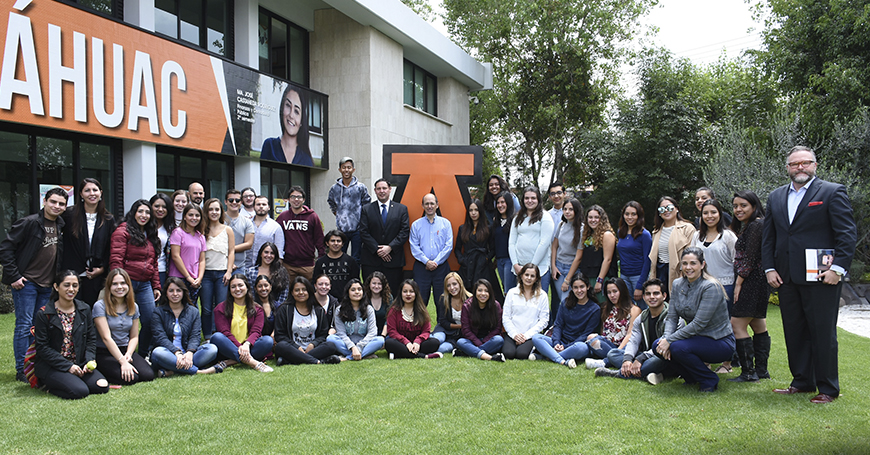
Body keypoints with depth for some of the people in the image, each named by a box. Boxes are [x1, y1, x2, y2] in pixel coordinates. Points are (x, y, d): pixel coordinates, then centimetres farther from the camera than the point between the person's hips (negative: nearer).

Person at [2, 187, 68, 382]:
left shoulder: (61, 226, 8)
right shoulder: (29, 223, -11)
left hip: (48, 285, 6)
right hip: (26, 283, -6)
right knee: (25, 326, -3)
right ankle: (22, 370, 4)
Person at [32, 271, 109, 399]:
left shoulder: (84, 309, 8)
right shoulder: (43, 314, -6)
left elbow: (91, 339, 10)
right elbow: (42, 347, -9)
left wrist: (90, 361, -8)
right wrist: (68, 366, -16)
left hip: (79, 364, 5)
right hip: (51, 366, -5)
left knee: (102, 386, -18)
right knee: (80, 391, -27)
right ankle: (51, 385, 1)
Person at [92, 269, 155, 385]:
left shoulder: (133, 307, 9)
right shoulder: (100, 306, -8)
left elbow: (134, 336, 9)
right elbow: (106, 338, -14)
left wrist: (128, 354, -12)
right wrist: (123, 361, -22)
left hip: (126, 350, 4)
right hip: (105, 353, -4)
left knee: (148, 375, -22)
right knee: (129, 378, -27)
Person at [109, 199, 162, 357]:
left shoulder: (151, 235, 19)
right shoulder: (123, 231, -4)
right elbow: (115, 260, -11)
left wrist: (156, 286, 15)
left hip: (145, 285, 7)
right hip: (128, 283, -6)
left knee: (150, 319, 4)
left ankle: (143, 355, 19)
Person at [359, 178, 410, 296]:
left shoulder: (401, 209, 8)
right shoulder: (366, 209, 8)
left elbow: (405, 232, 1)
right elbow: (363, 232, 1)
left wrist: (390, 247, -11)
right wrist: (377, 249, -9)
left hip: (393, 259, 0)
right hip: (371, 261, 0)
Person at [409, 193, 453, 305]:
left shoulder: (445, 223, 7)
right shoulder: (416, 225, 8)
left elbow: (448, 246, 0)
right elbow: (414, 247, 2)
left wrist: (436, 262, -9)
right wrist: (427, 261, -11)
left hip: (441, 267, 0)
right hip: (421, 267, 0)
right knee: (420, 300, -1)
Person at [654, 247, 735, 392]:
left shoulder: (711, 287, -21)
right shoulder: (678, 284, 1)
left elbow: (699, 324, -26)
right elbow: (672, 317, 0)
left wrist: (670, 340, -26)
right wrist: (666, 337, -20)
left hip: (720, 342, -7)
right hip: (696, 337, 7)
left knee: (678, 347, -30)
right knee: (658, 345, -12)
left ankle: (709, 380, -5)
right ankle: (692, 377, 10)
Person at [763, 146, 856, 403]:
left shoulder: (833, 192, -1)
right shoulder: (776, 197, 14)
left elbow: (847, 234, -6)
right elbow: (768, 237, 16)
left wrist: (838, 268, -14)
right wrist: (769, 269, 6)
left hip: (820, 277, -5)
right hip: (787, 278, 5)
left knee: (823, 333, 0)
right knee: (794, 333, 11)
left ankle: (828, 389, 11)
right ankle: (802, 382, 23)